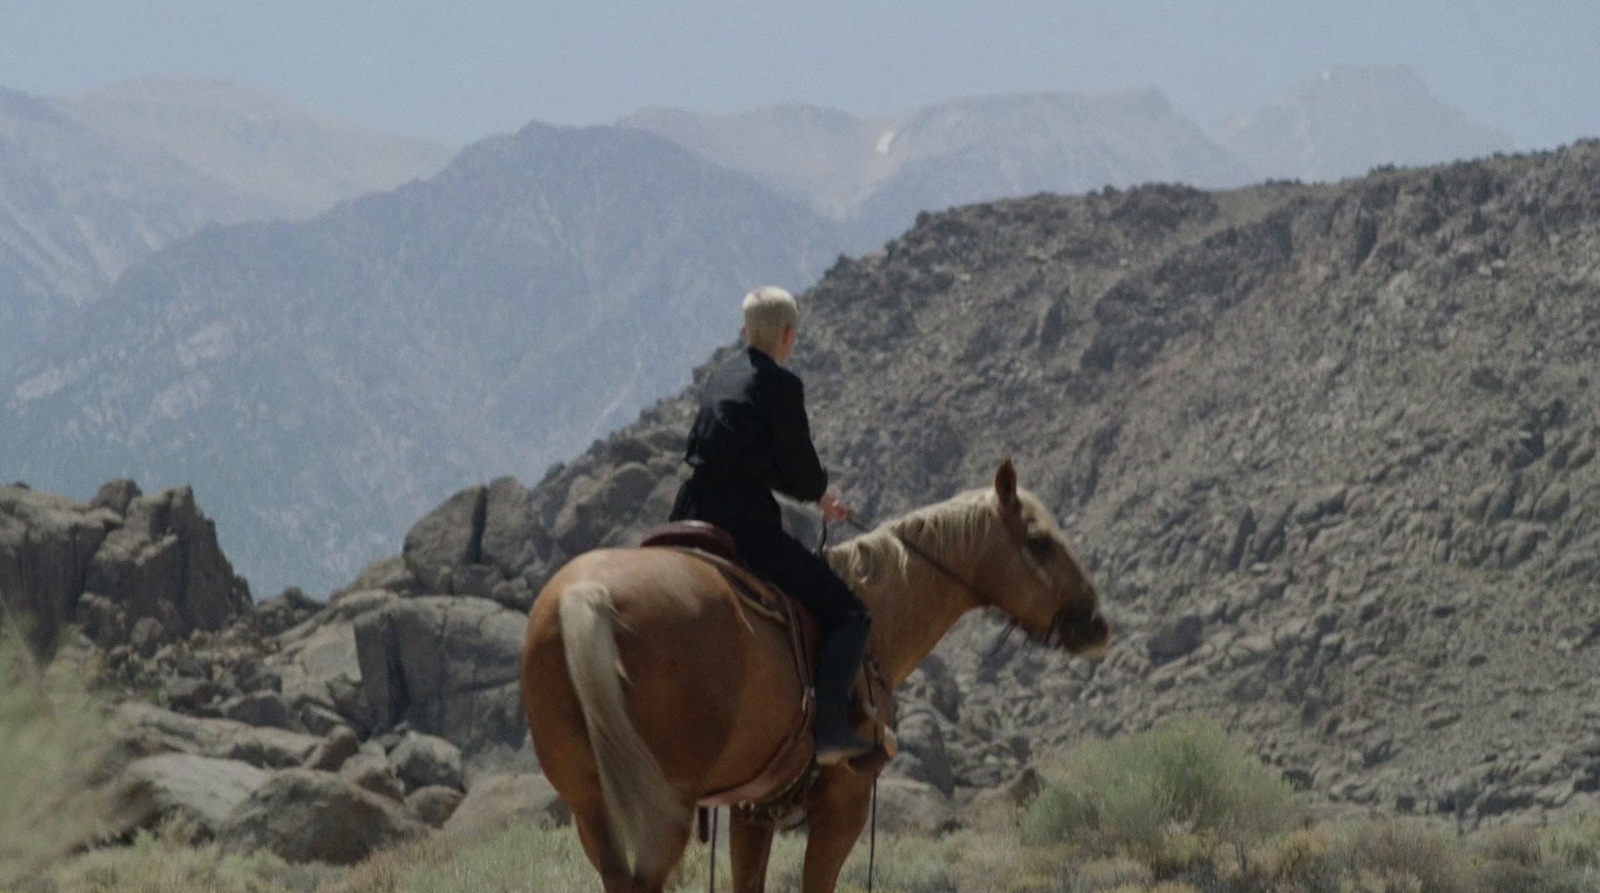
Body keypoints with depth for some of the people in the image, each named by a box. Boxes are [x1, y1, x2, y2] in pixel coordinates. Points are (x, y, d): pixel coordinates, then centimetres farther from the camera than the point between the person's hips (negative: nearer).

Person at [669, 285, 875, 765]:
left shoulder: (720, 378, 16)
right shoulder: (782, 385, -7)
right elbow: (800, 468, -7)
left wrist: (814, 493, 26)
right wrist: (821, 493, 15)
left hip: (692, 519, 8)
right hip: (747, 523, -7)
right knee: (848, 613, -1)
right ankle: (830, 729, -13)